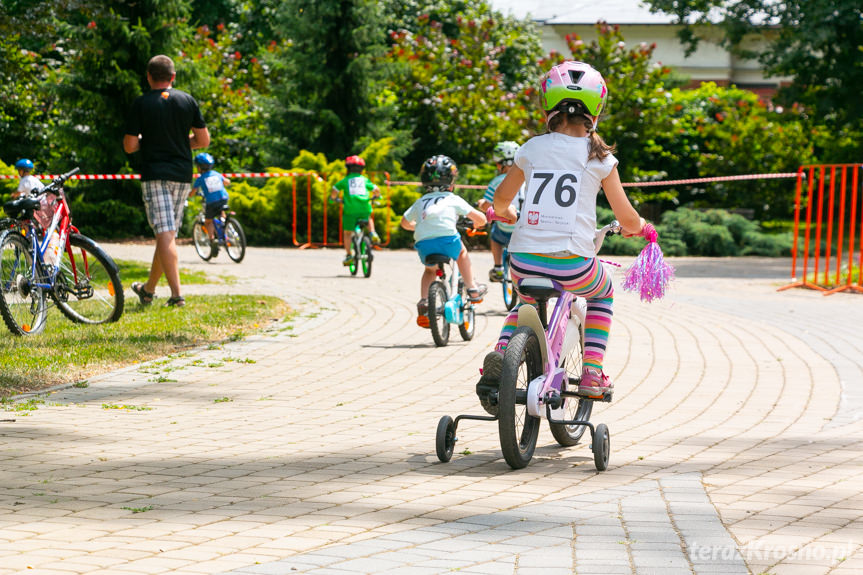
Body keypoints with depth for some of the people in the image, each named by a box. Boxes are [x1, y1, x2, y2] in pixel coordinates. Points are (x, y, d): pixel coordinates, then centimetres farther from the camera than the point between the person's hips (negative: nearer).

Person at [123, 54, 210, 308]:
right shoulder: (188, 101, 5)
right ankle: (148, 289, 26)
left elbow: (129, 146, -5)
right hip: (183, 175, 4)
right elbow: (203, 140, 6)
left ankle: (176, 293, -22)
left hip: (155, 176, -4)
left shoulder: (141, 103, -4)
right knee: (169, 235, 13)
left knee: (165, 235, -10)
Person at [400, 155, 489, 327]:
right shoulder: (453, 199, 16)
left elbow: (405, 223, 37)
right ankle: (472, 289, 34)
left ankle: (423, 302, 14)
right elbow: (480, 218, 13)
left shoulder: (420, 202, 25)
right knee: (461, 251, 33)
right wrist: (476, 224, 38)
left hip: (423, 244, 3)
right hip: (447, 239, -3)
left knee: (430, 269, 33)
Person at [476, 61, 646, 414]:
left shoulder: (532, 149, 9)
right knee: (602, 295, 32)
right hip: (572, 265, -2)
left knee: (526, 301, 34)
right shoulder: (599, 156, 3)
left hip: (524, 260, 2)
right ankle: (592, 374, 19)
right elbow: (627, 218, 6)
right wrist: (637, 226, 30)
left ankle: (500, 354, 6)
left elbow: (500, 201, 22)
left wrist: (506, 213, 46)